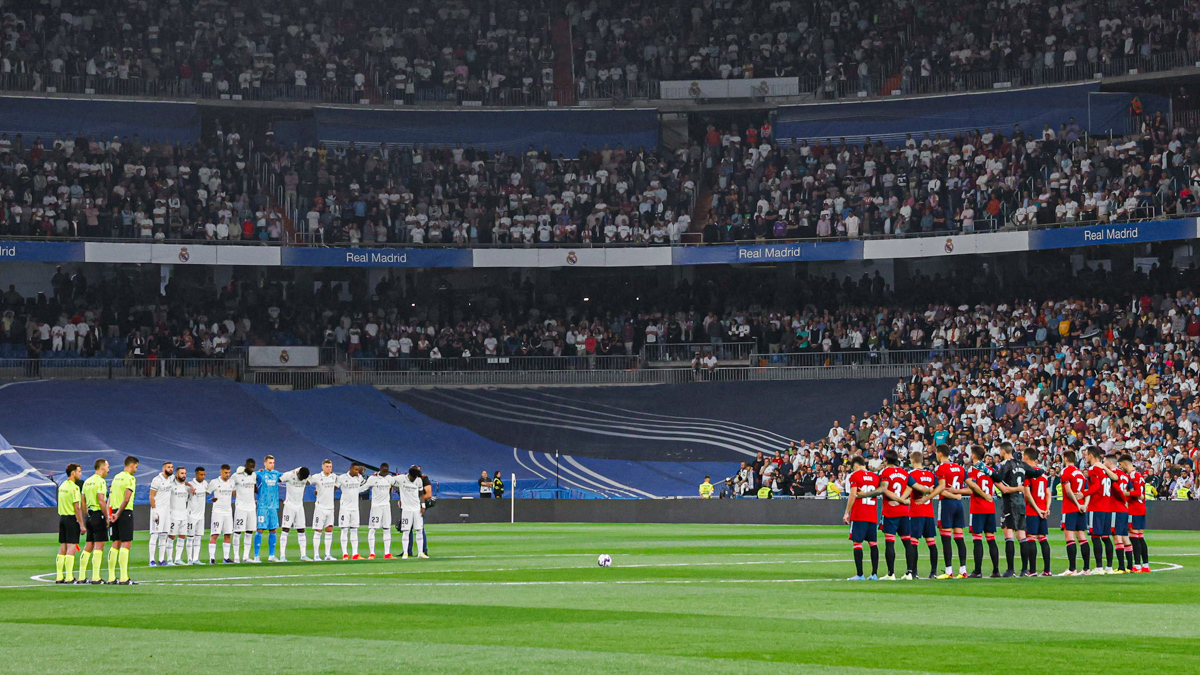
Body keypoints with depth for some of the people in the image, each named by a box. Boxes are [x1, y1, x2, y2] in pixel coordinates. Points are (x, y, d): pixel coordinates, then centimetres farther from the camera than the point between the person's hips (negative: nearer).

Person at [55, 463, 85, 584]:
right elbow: (77, 507, -17)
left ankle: (59, 576, 10)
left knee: (62, 547, 10)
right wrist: (82, 524, -15)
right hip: (72, 518, -8)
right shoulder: (74, 487, -14)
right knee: (71, 547, -6)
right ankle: (69, 577, -9)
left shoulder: (62, 486, 12)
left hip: (62, 517, 8)